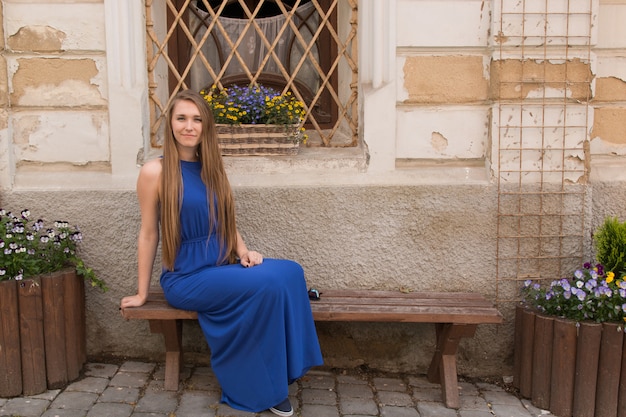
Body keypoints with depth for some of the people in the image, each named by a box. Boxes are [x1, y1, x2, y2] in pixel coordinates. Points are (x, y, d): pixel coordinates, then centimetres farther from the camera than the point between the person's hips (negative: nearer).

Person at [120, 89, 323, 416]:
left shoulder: (211, 169, 12)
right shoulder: (155, 171, -6)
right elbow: (148, 234, -4)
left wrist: (244, 252, -1)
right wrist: (141, 294, -1)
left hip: (223, 268, 6)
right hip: (186, 277, -6)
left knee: (290, 272, -21)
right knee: (268, 284, -28)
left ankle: (277, 373, -11)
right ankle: (261, 387, -10)